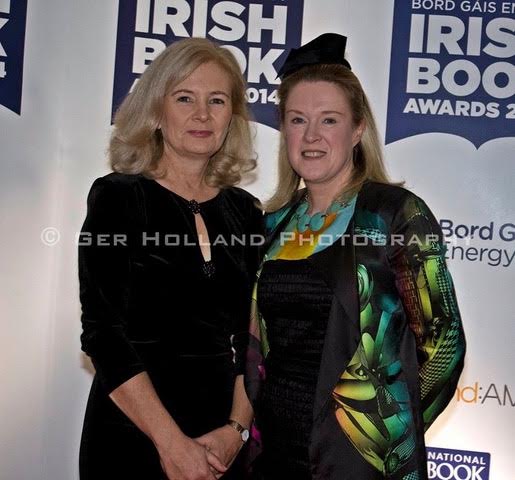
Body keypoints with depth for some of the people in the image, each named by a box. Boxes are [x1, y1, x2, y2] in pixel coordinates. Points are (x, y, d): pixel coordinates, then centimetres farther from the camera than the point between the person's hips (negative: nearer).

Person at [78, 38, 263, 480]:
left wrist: (236, 428, -8)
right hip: (132, 435, -3)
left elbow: (251, 335, 5)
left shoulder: (245, 211, 4)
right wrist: (172, 443, -16)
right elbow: (103, 332, -13)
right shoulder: (117, 197, -7)